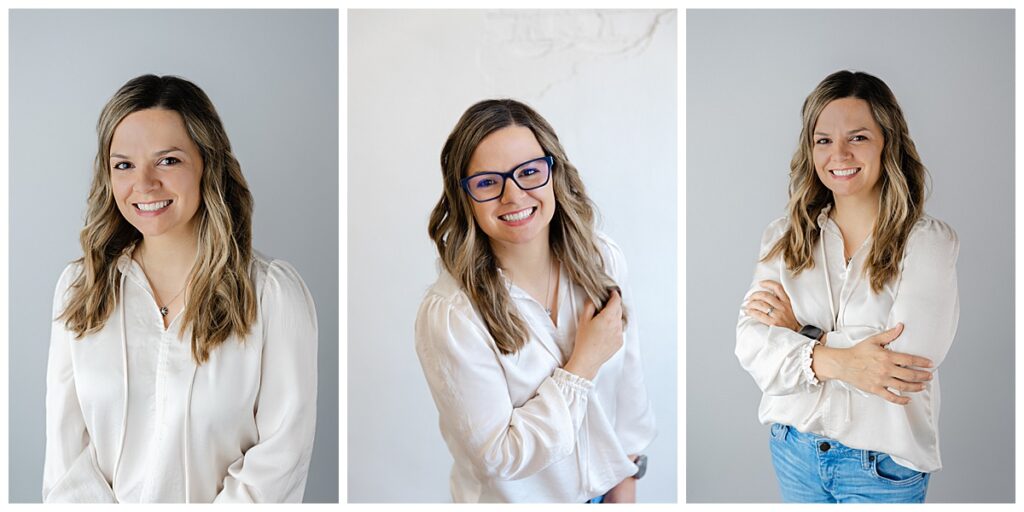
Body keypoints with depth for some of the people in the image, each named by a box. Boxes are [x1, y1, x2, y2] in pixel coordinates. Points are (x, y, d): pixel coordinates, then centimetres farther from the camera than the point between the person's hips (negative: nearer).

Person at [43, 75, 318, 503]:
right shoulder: (78, 288, 6)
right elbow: (65, 444, 3)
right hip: (105, 499, 3)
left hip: (218, 499, -2)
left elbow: (282, 452, -8)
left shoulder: (274, 292, -7)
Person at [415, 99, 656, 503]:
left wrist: (626, 482, 3)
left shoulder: (603, 259, -13)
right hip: (519, 497, -4)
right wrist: (585, 363, -24)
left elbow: (627, 380, -3)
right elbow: (498, 458, -23)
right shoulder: (447, 315, -27)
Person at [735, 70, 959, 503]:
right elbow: (750, 343, -9)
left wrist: (798, 330, -13)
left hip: (882, 464, -3)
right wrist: (834, 361, -25)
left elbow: (909, 362, -21)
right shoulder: (784, 236, -1)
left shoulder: (929, 240, -11)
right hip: (792, 449, 3)